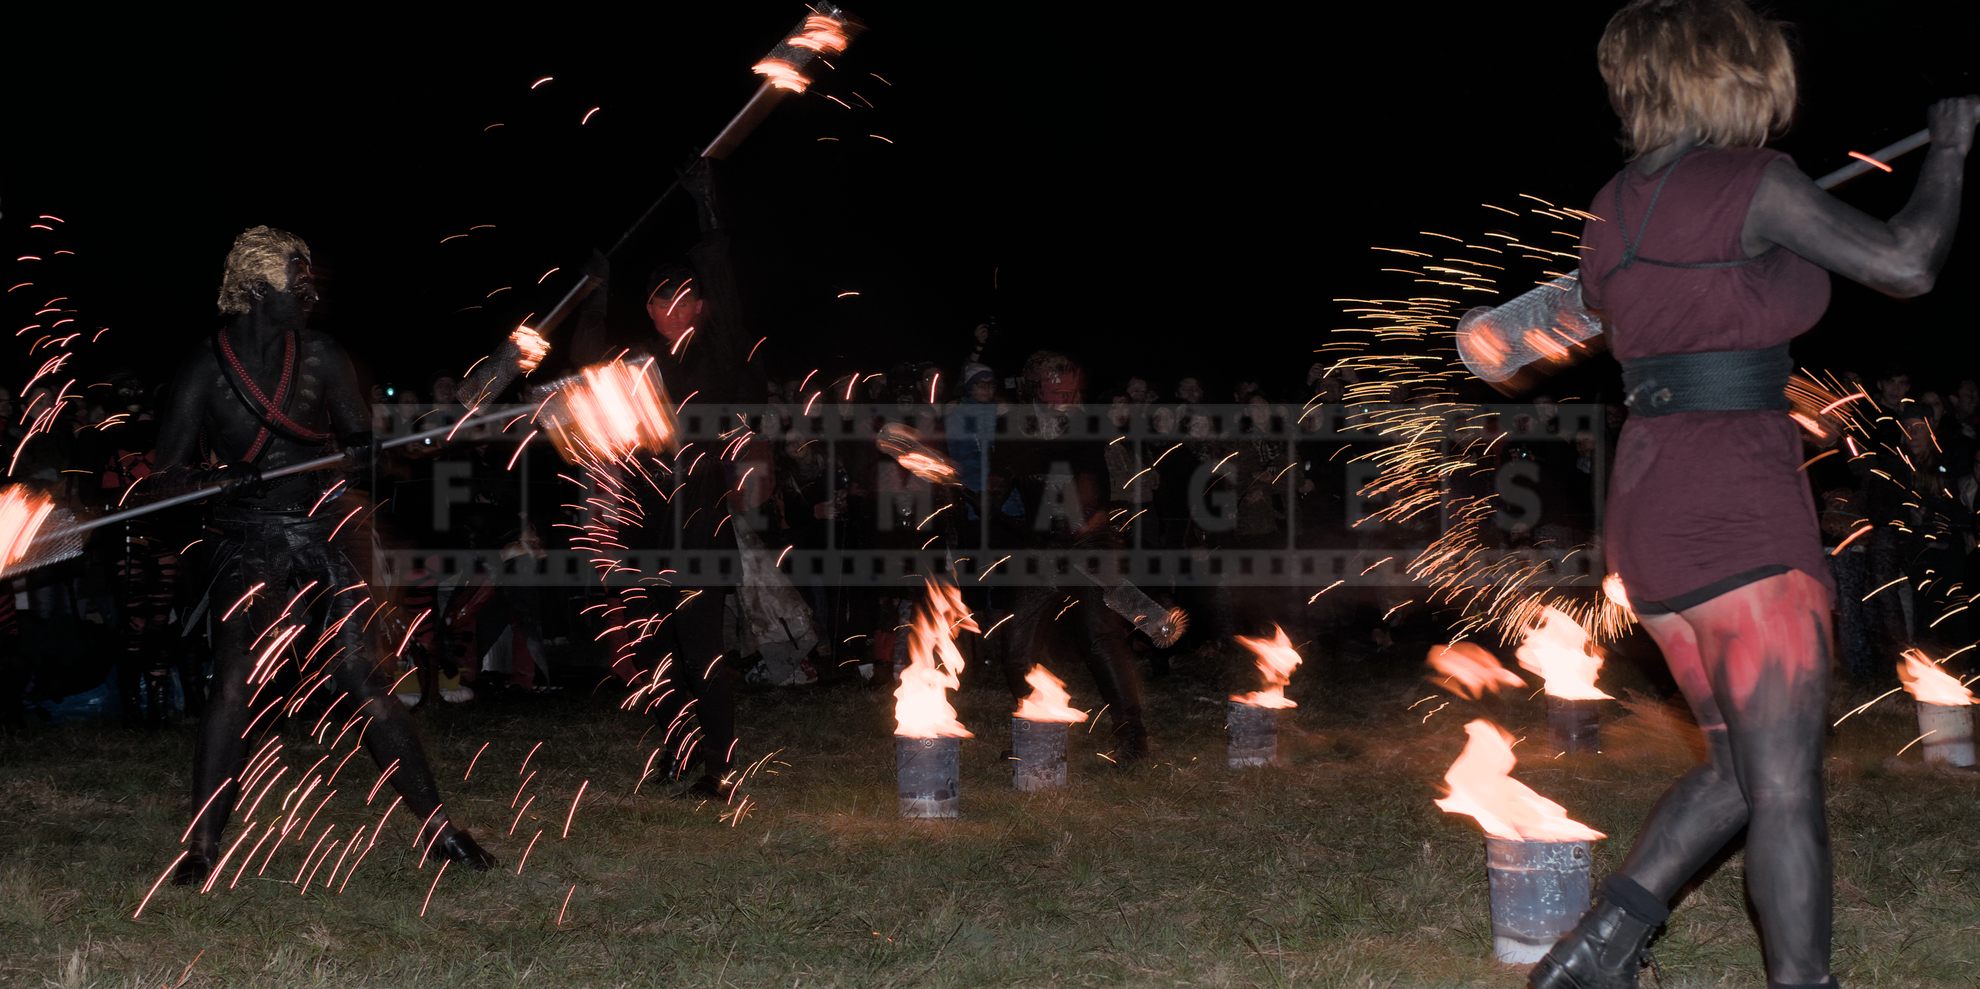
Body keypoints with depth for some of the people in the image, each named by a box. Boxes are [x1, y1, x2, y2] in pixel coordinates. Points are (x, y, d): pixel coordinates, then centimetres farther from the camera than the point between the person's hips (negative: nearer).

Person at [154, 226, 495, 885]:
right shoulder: (207, 370, -1)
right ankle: (202, 845, -10)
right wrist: (218, 478, -20)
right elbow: (168, 475, 0)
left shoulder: (321, 358, 6)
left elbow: (363, 446, 11)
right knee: (235, 687, -17)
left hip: (325, 535, 2)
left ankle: (437, 828, 3)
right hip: (249, 545, -2)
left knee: (364, 683, -3)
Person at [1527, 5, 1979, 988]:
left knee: (1739, 768, 16)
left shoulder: (1617, 206, 13)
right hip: (1738, 509, -8)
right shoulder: (1752, 184, -8)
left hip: (1647, 506, 8)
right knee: (1785, 784, -4)